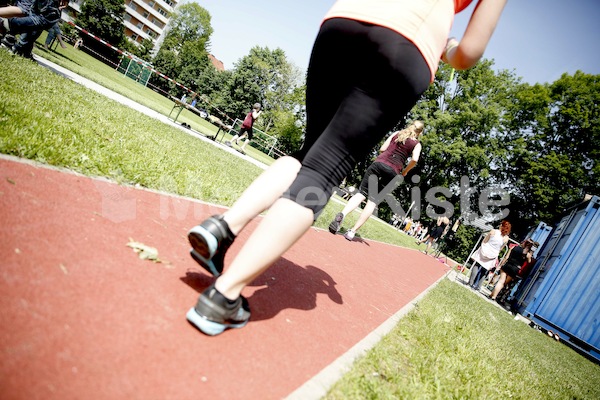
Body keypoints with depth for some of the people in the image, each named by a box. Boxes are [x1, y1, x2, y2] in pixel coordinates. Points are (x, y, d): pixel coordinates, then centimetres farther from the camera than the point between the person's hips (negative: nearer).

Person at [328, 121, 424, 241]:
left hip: (378, 163, 2)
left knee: (361, 193, -2)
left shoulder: (397, 133, 17)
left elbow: (382, 149, 11)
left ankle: (342, 214, -29)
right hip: (392, 171, -2)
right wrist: (405, 171, 9)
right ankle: (352, 231, -5)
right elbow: (414, 159, -6)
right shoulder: (417, 144, 10)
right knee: (373, 201, 1)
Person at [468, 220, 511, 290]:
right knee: (484, 272, 11)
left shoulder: (493, 231, -12)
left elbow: (484, 241, -6)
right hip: (492, 256, 2)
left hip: (484, 252, -2)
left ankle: (471, 283, 10)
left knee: (476, 266, 11)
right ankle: (477, 286, 15)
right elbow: (500, 249, 3)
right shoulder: (506, 238, -7)